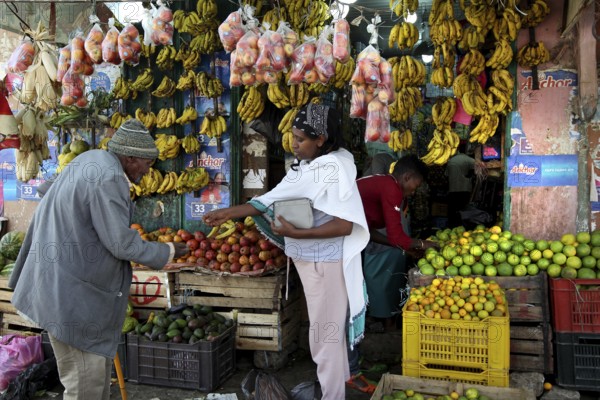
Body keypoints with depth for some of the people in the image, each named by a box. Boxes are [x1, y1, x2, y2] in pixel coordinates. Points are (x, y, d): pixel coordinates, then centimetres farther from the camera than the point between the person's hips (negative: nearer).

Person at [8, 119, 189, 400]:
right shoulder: (108, 179, -22)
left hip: (69, 285, 10)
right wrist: (168, 252, -10)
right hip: (72, 293, -10)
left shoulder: (91, 160, 8)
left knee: (99, 360, 20)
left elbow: (46, 192, 24)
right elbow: (122, 244, -22)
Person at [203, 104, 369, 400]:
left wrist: (296, 234, -30)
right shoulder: (302, 166, 4)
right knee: (325, 329, 22)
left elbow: (345, 225, -25)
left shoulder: (335, 167, -21)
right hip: (307, 258, 8)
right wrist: (229, 213, -1)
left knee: (326, 333, 4)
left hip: (326, 262, -8)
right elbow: (272, 200, 5)